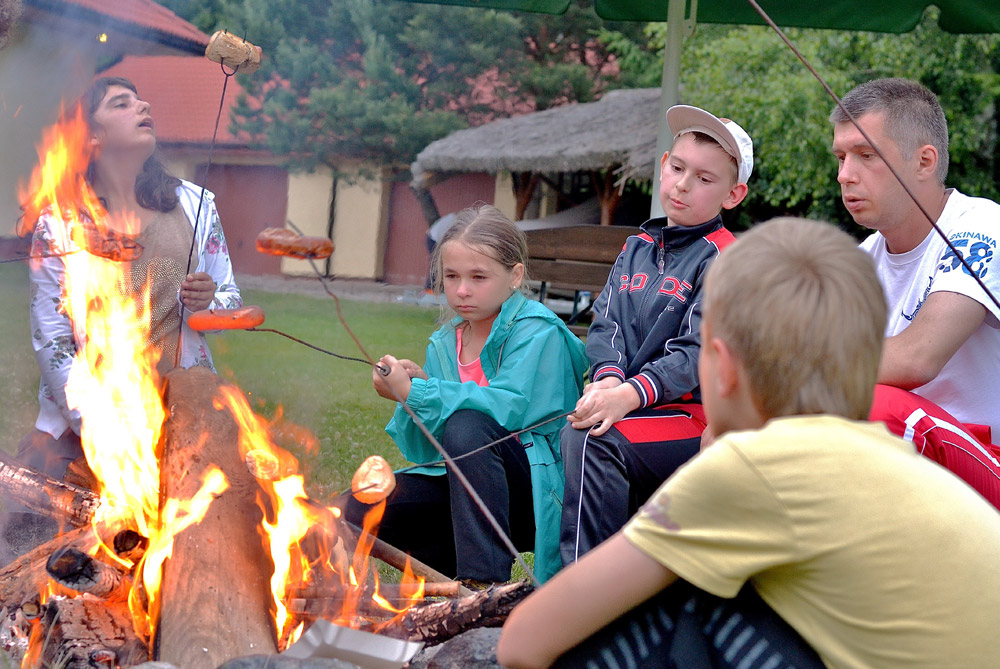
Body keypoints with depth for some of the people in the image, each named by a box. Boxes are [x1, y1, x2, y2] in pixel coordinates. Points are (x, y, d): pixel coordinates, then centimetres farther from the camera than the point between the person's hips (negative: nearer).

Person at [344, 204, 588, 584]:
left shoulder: (537, 331, -9)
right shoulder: (443, 345, 11)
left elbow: (510, 407, -26)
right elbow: (429, 452, 7)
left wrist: (415, 393, -25)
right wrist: (421, 392, -13)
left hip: (543, 489, -6)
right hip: (465, 488, 6)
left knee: (467, 426, -33)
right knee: (361, 511, -10)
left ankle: (486, 581, -27)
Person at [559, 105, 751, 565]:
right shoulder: (636, 250, 17)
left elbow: (698, 353, -15)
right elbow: (605, 323, 8)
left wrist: (630, 395, -29)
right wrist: (608, 377, -14)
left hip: (696, 422, -7)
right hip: (632, 414, 7)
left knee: (587, 438, -28)